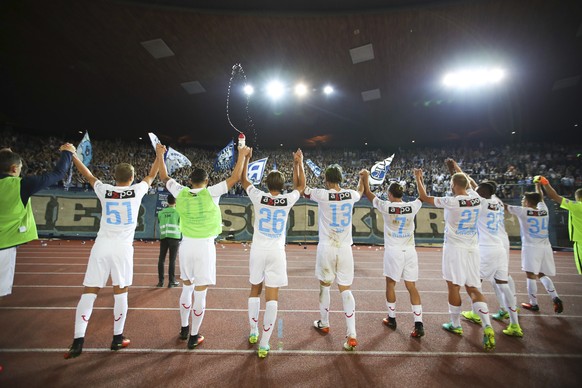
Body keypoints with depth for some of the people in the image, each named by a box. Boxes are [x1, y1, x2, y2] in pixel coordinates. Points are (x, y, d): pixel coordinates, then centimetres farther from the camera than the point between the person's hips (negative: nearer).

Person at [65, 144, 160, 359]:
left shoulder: (104, 190, 5)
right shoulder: (136, 190, 0)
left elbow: (88, 175, 22)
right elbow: (151, 175, 16)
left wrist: (72, 155, 37)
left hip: (101, 246, 2)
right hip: (122, 247, -2)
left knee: (89, 292, 7)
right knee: (121, 292, 7)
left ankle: (78, 341, 6)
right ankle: (118, 338, 18)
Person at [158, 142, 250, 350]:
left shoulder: (181, 193, -3)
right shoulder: (210, 193, -13)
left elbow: (164, 177, 15)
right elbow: (235, 178, -10)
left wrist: (160, 155, 26)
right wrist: (242, 154, -1)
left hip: (186, 245, 5)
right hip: (204, 246, -4)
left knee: (187, 287, 21)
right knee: (200, 292, 4)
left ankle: (184, 329, 34)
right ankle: (194, 336, 15)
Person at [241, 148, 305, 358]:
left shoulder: (259, 197, -6)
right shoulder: (287, 200, -6)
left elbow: (243, 180, 11)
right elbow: (301, 185, 14)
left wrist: (246, 158, 19)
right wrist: (298, 162, 18)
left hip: (258, 250, 1)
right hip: (276, 252, -1)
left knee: (255, 290, 20)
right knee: (272, 296, 3)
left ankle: (253, 332, 32)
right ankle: (264, 344, 6)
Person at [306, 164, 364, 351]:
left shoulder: (322, 195, -11)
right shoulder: (350, 195, 0)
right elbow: (360, 191, 25)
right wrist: (362, 177, 44)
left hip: (326, 247, -2)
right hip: (345, 248, 3)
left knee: (324, 286, 17)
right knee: (345, 289, 8)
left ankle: (324, 324, 35)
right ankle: (351, 335, 4)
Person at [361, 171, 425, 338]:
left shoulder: (386, 207, -9)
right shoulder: (412, 207, -3)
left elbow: (368, 193, 3)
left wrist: (365, 177, 17)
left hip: (393, 252, -3)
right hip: (410, 251, 3)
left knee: (390, 284, 14)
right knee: (411, 287, 9)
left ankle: (392, 319, 26)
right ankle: (419, 324, 6)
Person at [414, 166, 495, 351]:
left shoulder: (451, 201, -17)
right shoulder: (476, 198, 0)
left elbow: (424, 197, -7)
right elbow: (466, 185, 23)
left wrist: (418, 179, 6)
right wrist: (458, 171, 35)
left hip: (454, 247, -6)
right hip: (472, 248, 6)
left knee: (454, 287, 8)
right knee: (473, 289, 13)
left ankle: (456, 325, 23)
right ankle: (487, 326, 0)